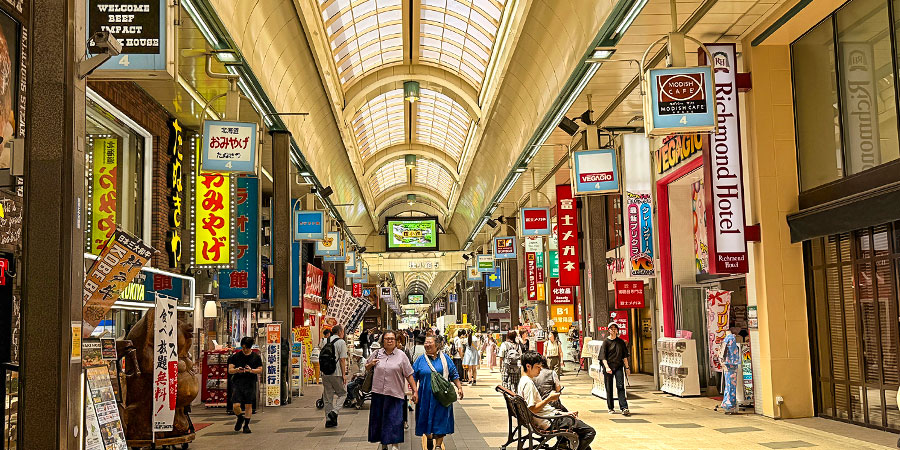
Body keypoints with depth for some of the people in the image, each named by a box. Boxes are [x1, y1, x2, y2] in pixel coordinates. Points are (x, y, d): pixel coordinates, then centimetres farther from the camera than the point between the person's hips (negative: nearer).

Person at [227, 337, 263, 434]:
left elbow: (260, 370, 3)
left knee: (248, 405, 1)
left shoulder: (256, 357, 5)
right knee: (236, 405, -8)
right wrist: (237, 370, -19)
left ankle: (246, 425, 15)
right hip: (237, 383, 0)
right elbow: (230, 370, 3)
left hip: (250, 383, 0)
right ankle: (240, 418, 22)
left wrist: (251, 370, -16)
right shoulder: (235, 356, 4)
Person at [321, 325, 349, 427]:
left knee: (328, 397, 12)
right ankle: (334, 412, -9)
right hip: (336, 373, -6)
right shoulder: (341, 342, -7)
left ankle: (328, 420, 12)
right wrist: (344, 374, -9)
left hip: (325, 374, 6)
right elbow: (342, 359, -12)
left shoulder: (325, 341, 11)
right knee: (342, 394, 10)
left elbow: (320, 356, 14)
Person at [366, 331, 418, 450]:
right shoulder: (376, 354, 8)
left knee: (395, 421, -6)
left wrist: (415, 391, -3)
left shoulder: (401, 355, 2)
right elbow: (366, 368, 22)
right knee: (379, 419, 9)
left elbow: (409, 375, 1)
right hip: (378, 392, 3)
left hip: (395, 393, -3)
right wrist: (370, 364, -1)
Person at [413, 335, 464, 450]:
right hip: (426, 396, 1)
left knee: (441, 420, -3)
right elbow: (413, 377, 8)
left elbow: (454, 375, 9)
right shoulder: (420, 360, 5)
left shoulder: (444, 359, 5)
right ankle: (429, 438, 31)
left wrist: (459, 387, 1)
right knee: (426, 418, 7)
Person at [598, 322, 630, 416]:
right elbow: (603, 356, -6)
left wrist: (627, 367, 10)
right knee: (609, 388, 4)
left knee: (620, 386, -9)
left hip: (619, 366, 1)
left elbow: (625, 355, 14)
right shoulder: (606, 342, 0)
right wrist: (607, 367, -19)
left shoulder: (621, 342, 9)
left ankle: (624, 408, -12)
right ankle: (611, 408, 14)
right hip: (608, 367, -1)